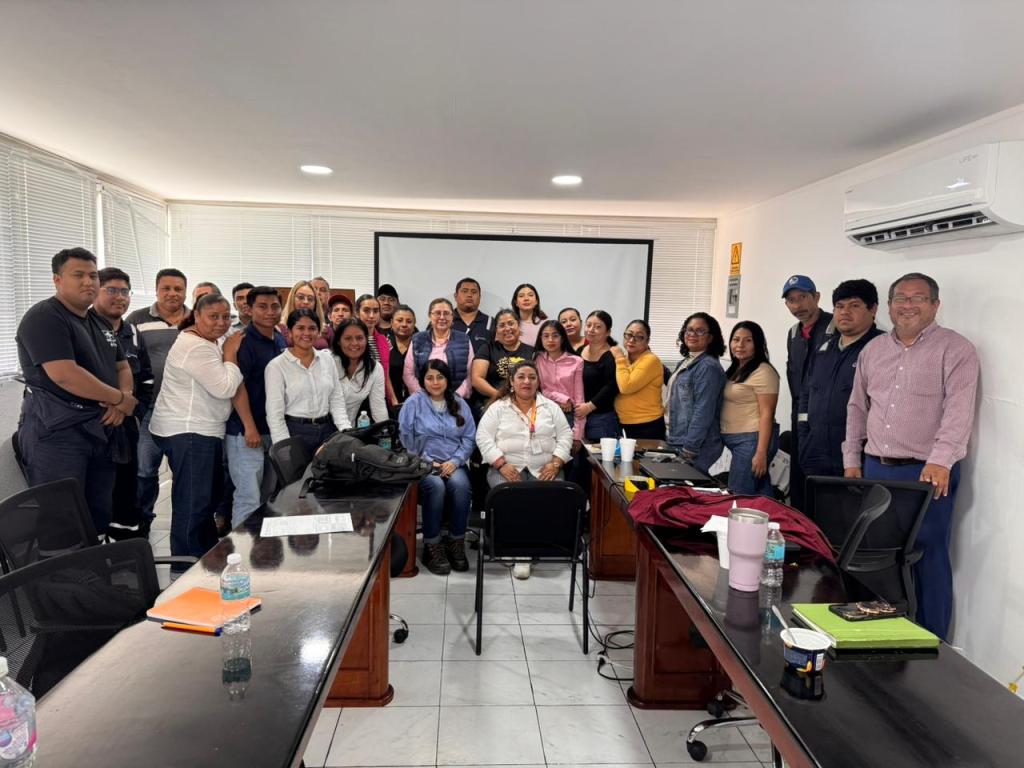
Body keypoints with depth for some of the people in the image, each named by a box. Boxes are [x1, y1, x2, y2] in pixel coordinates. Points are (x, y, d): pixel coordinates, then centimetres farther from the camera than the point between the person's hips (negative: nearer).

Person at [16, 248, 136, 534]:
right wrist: (120, 398, -12)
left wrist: (121, 402, -2)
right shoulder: (43, 318, -10)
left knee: (99, 516, 11)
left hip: (100, 430, 8)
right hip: (55, 431, -8)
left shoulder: (100, 324, 16)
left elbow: (122, 367, 20)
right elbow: (65, 375, -22)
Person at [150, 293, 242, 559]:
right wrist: (230, 356, -10)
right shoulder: (196, 347, -18)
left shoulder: (204, 342, 16)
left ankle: (208, 553, 34)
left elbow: (218, 384, 21)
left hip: (200, 430, 11)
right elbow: (225, 388, -22)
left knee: (208, 496, 20)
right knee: (193, 503, -6)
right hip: (188, 432, -11)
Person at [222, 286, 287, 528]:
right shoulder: (240, 342, -11)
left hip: (275, 429, 7)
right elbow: (237, 385, -16)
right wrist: (249, 427, -20)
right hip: (246, 431, -7)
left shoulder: (283, 340, 10)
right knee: (249, 498, -6)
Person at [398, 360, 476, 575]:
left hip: (453, 465, 2)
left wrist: (455, 461, -7)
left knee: (460, 484, -31)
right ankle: (432, 546, -20)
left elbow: (469, 438, 9)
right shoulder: (414, 402, 6)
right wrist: (425, 461, -10)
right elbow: (406, 438, 0)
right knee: (435, 485, -34)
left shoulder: (459, 404, 15)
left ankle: (456, 543, -17)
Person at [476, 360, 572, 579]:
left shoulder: (551, 407, 13)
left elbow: (565, 436, 10)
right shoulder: (498, 407, 5)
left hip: (544, 469, 2)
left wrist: (555, 463, -6)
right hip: (507, 468, -1)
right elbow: (483, 438, -2)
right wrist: (502, 464, -14)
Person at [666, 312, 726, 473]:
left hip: (695, 448, -9)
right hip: (677, 442, 9)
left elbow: (703, 412, -20)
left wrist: (689, 448, -21)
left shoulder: (708, 367, -15)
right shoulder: (685, 362, 13)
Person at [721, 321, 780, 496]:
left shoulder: (763, 371, -12)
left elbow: (766, 414, -16)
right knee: (759, 496, 13)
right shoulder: (733, 370, 15)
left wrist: (761, 453, -20)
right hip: (735, 440, 8)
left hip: (753, 440, -8)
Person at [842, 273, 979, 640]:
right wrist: (852, 461, 11)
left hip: (929, 473, -5)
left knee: (928, 560, 2)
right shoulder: (872, 350, 13)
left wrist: (940, 460, -28)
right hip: (876, 470, 5)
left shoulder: (956, 349, -4)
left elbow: (959, 410, -16)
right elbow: (857, 408, 16)